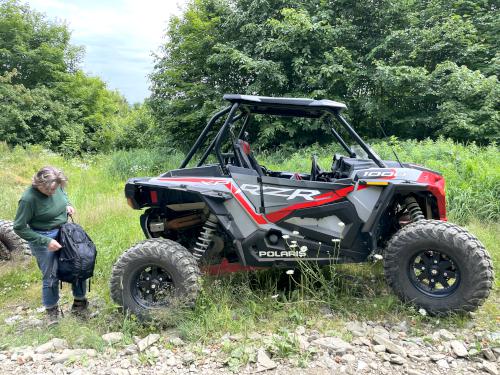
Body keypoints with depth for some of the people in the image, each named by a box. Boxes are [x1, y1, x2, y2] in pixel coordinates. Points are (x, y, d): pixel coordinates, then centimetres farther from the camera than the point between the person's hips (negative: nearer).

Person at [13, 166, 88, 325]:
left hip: (65, 232, 6)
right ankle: (52, 310, 29)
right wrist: (46, 242, -22)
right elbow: (19, 228, -19)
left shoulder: (56, 186, -11)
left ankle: (79, 301, 32)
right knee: (50, 276, 4)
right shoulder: (29, 199, -26)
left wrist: (67, 204, -6)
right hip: (43, 238, -6)